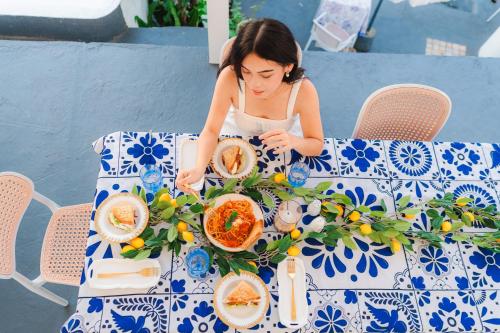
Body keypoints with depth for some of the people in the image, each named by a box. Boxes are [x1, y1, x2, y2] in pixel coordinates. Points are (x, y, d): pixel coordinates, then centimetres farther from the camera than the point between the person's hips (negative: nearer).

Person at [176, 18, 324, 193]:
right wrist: (199, 169, -43)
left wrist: (294, 141, -41)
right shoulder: (230, 78, -31)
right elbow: (211, 130, -24)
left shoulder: (303, 90, -30)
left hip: (280, 150, 1)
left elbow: (317, 146, -18)